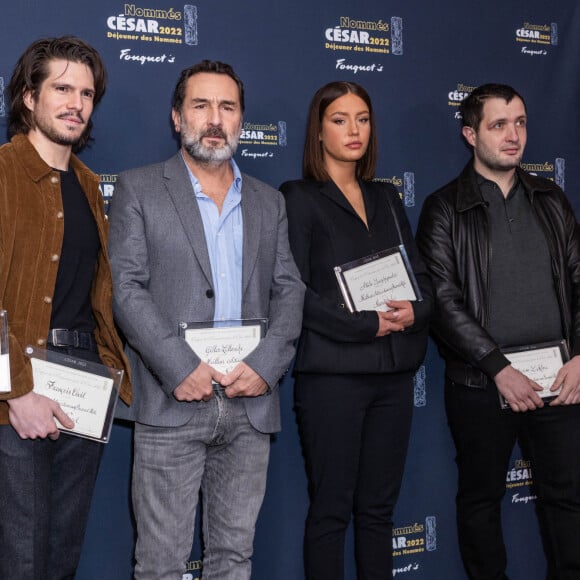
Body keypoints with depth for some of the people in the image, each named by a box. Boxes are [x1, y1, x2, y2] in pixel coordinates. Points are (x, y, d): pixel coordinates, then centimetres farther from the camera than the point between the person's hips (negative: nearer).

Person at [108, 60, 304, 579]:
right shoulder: (139, 189, 4)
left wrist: (265, 365, -8)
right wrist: (180, 368, -15)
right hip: (172, 402, -3)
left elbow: (290, 289, 9)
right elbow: (127, 288, -5)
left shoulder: (269, 202, 15)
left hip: (251, 403, 4)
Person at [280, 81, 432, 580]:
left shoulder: (386, 198, 15)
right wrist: (367, 325, -15)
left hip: (394, 371, 5)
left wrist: (414, 311, -9)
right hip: (333, 372, -5)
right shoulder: (298, 198, -2)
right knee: (331, 508, 4)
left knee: (379, 507, 12)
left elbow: (420, 276, 12)